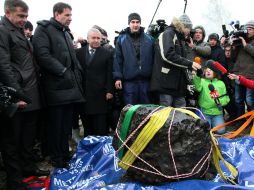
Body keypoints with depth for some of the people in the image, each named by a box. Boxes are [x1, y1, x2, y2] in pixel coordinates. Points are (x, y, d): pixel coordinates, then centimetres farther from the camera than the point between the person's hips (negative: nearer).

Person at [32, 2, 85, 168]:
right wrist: (62, 71, -18)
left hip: (71, 85, 8)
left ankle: (65, 155, 27)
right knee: (56, 125, 1)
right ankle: (57, 159, 14)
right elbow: (43, 55, -17)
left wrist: (78, 74, 11)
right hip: (56, 86, -8)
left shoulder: (66, 33, 22)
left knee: (67, 124, 14)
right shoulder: (44, 29, -4)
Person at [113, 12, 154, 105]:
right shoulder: (121, 39, 4)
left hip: (146, 80, 2)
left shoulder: (149, 39, 9)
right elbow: (117, 59, 0)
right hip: (129, 81, -2)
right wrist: (117, 77, -7)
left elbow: (154, 59, 8)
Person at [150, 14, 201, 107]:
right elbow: (168, 55, -20)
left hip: (179, 83, 9)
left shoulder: (180, 38, 24)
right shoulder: (168, 33, -5)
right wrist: (189, 64, -18)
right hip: (166, 82, -9)